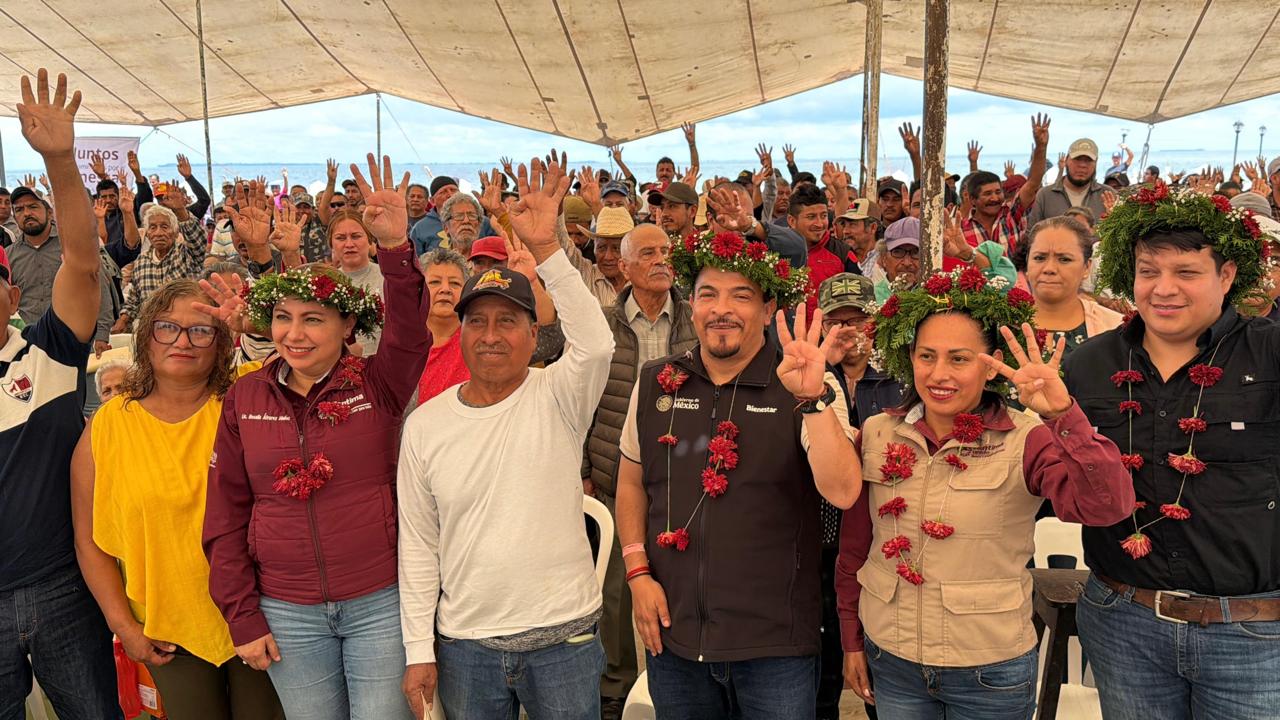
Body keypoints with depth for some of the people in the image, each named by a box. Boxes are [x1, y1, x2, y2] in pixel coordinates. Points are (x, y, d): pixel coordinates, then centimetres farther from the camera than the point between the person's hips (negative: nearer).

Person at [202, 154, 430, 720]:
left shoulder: (377, 385, -4)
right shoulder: (245, 398, 1)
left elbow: (409, 332, -25)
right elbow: (226, 514, 4)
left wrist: (395, 246, -39)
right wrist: (242, 617, 2)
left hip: (381, 602, -2)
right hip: (287, 614, 2)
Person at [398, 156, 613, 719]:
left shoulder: (557, 398, -6)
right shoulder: (425, 424, 1)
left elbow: (595, 342, -28)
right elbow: (417, 543, 4)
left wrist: (546, 251, -34)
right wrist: (419, 650, 3)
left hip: (564, 637, -2)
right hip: (464, 645, 2)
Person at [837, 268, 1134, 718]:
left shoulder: (1026, 440, -13)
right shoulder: (877, 435, -3)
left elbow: (1106, 506, -29)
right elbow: (854, 546, 6)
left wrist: (1062, 414, -40)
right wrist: (851, 639, 10)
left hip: (991, 673, -2)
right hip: (890, 660, 2)